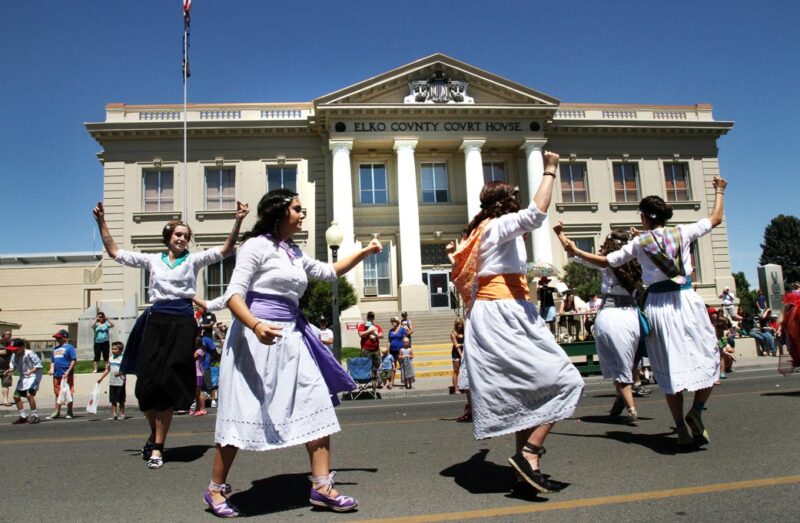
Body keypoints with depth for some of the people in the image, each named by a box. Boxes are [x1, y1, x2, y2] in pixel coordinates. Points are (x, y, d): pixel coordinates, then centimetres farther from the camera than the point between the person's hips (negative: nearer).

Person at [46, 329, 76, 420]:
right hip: (56, 375, 7)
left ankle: (69, 412, 8)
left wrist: (68, 371, -17)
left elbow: (74, 360, -10)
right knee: (57, 393, 11)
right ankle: (57, 412, 16)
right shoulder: (55, 348, 17)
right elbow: (53, 361, 23)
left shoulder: (69, 347, -5)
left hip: (66, 375, -7)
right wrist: (51, 369, 5)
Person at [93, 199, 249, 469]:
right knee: (147, 383, 0)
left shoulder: (193, 260, 7)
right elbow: (115, 252, 16)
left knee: (168, 384, -3)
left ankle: (157, 447, 8)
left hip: (182, 323, -2)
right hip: (156, 321, 2)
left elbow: (225, 250, -4)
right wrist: (101, 222, 9)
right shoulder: (153, 260, 13)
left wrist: (238, 222, -17)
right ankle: (155, 433, 28)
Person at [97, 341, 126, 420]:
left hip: (120, 382, -6)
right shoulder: (111, 358, 11)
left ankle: (121, 414, 12)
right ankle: (114, 414, 15)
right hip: (112, 382, 6)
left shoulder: (122, 358, -7)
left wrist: (120, 372, -28)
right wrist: (101, 378, 15)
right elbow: (107, 369, 18)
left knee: (121, 400, 3)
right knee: (113, 400, 8)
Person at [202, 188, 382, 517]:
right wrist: (256, 325, -31)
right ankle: (216, 489, 19)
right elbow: (234, 294, -13)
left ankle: (321, 487, 8)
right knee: (243, 412, 0)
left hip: (291, 338, 8)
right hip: (257, 336, -8)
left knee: (316, 405, 1)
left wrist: (363, 252, 21)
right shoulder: (256, 245, -6)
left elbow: (330, 272, 28)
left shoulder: (295, 254, 17)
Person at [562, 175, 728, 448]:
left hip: (657, 305, 1)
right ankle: (696, 411, -11)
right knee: (708, 359, 9)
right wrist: (719, 191, 34)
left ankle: (682, 429, 6)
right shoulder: (682, 232, 3)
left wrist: (576, 251, 20)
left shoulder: (639, 243, 2)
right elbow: (716, 218, 18)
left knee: (670, 367, 6)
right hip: (686, 300, 0)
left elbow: (606, 261, 9)